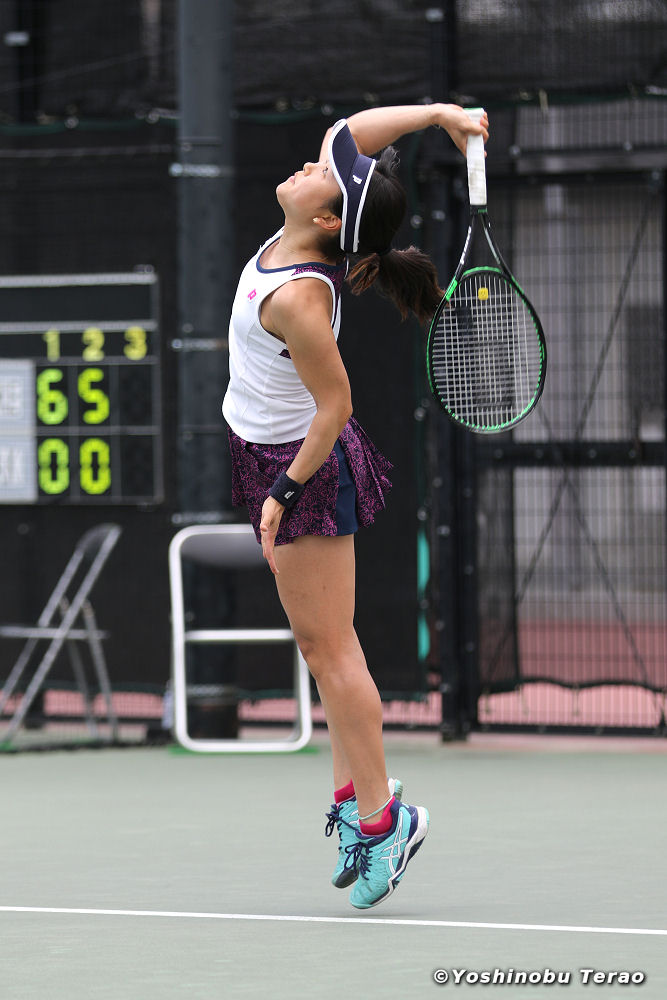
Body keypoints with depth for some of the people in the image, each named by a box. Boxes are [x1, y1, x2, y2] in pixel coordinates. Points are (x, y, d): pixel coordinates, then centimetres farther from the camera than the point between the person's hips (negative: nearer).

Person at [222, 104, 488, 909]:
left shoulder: (296, 299, -30)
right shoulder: (308, 235, -7)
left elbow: (335, 406, -25)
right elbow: (353, 130, 3)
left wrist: (286, 493, -16)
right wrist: (438, 113, -9)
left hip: (300, 465, -9)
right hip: (274, 453, 9)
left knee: (325, 640, -5)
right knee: (321, 639, 12)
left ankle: (379, 814, -1)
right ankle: (354, 792, 16)